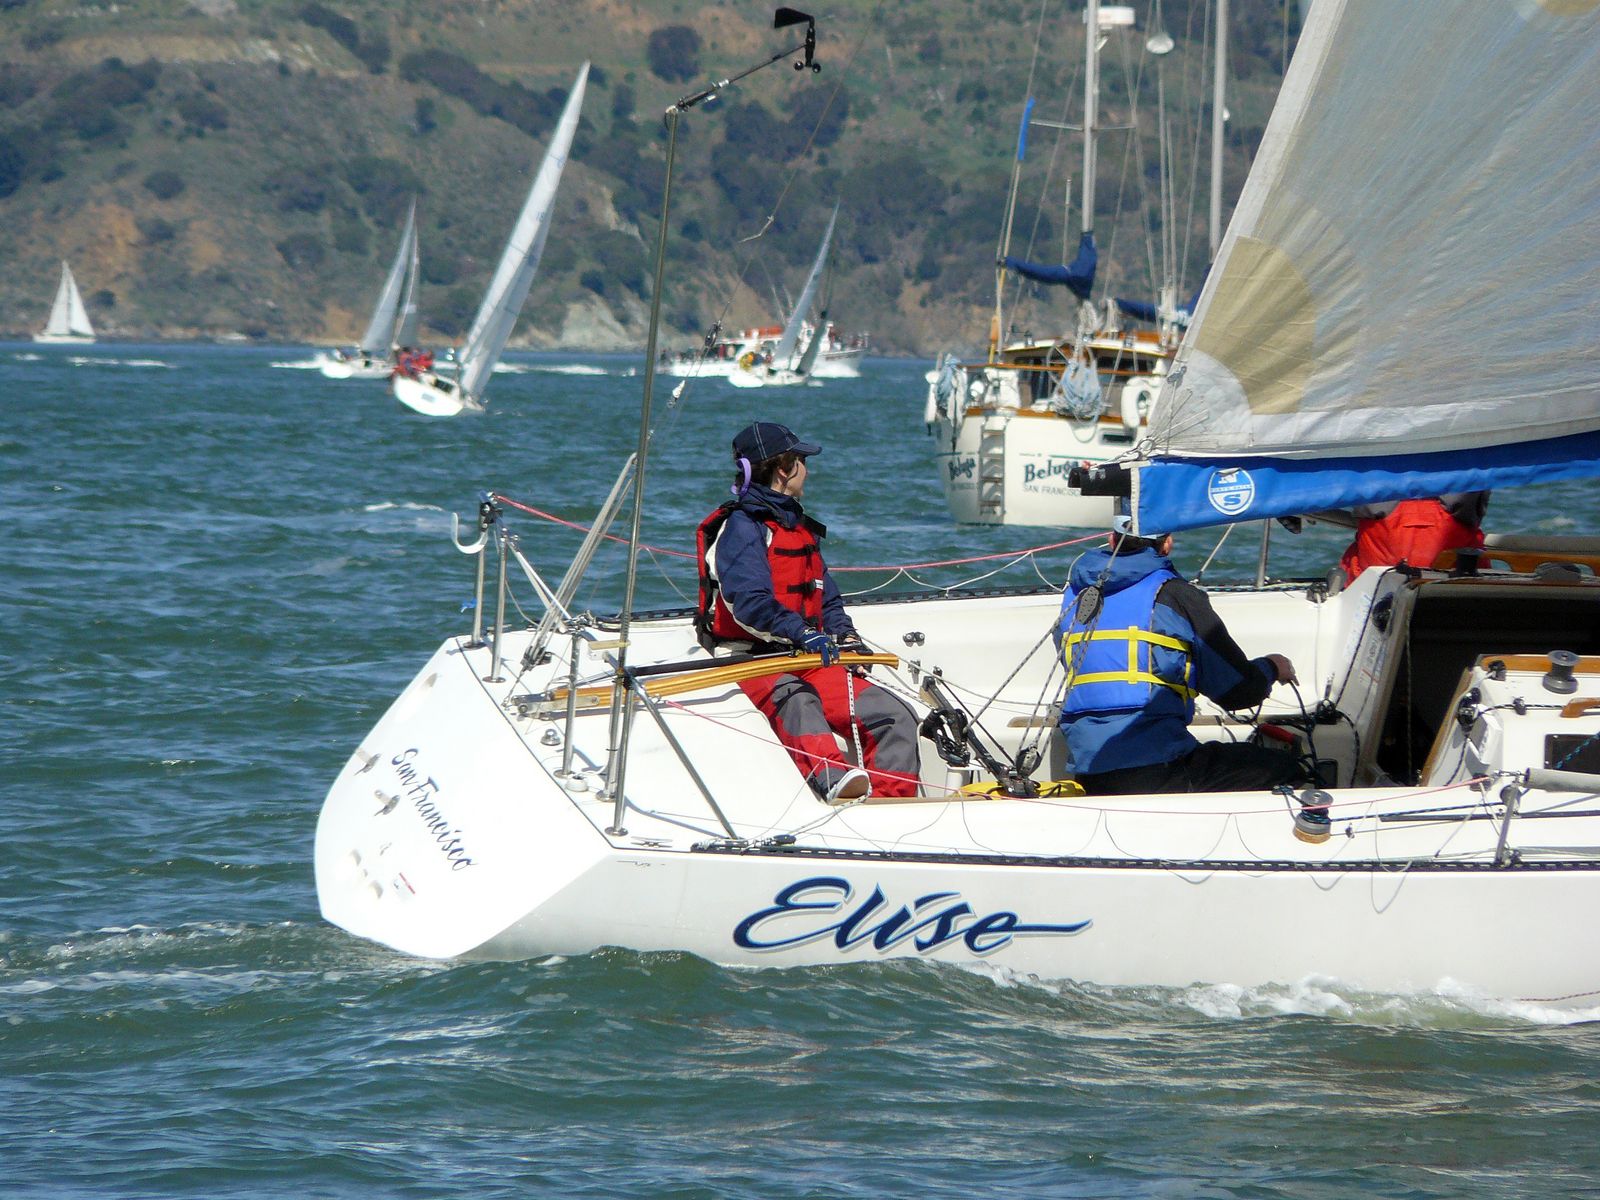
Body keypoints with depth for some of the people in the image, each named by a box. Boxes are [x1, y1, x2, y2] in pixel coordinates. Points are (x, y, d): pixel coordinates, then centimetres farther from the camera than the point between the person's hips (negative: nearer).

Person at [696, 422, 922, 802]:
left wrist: (846, 636, 5)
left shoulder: (800, 528, 25)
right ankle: (832, 779, -67)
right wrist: (801, 633, -35)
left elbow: (827, 599, 27)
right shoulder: (741, 526, -6)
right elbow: (747, 602, -21)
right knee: (795, 701, -42)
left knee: (894, 717, -10)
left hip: (807, 659, 9)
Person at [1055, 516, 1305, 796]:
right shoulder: (1174, 594, -4)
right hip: (1157, 770, -7)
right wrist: (1270, 668, 24)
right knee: (1284, 769, 7)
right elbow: (1239, 690, 1)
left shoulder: (1074, 592, 13)